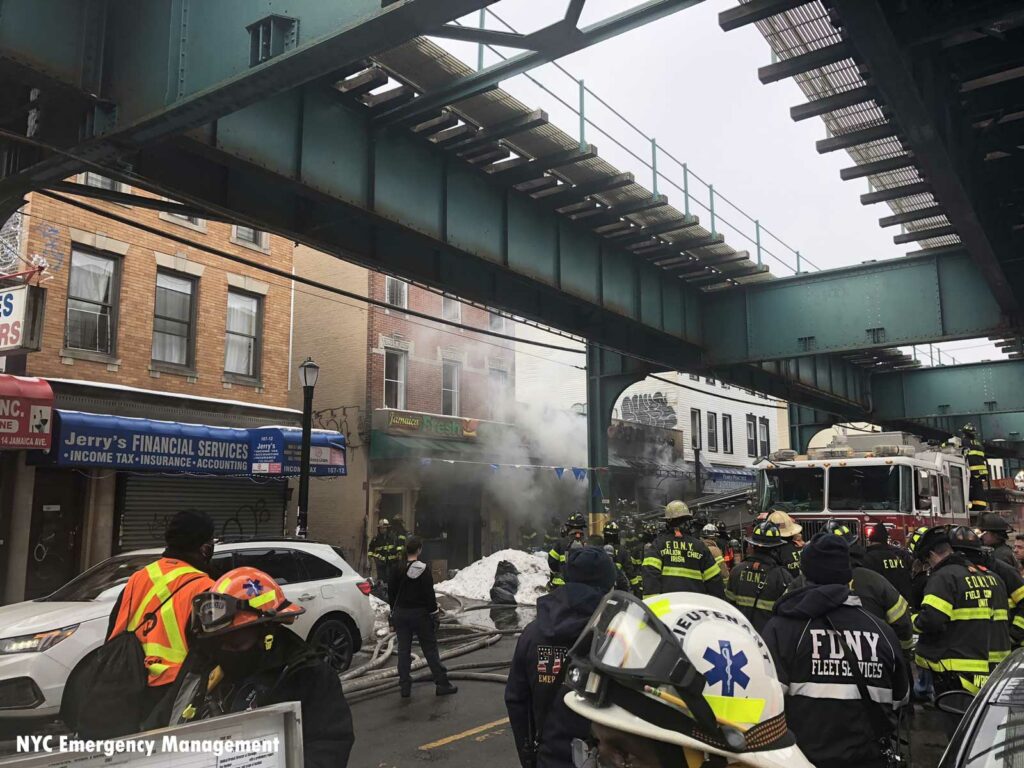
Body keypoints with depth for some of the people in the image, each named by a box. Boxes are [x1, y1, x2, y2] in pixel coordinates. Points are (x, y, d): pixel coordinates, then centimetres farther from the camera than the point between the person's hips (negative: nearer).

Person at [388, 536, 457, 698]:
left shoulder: (397, 569, 1)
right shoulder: (423, 568, -12)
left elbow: (391, 592, 7)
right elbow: (429, 594, -14)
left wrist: (394, 612, 18)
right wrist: (435, 612, -5)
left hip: (400, 614, 4)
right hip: (420, 613, -4)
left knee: (403, 650, 10)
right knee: (430, 649, 3)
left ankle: (404, 686, 11)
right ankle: (442, 684, 6)